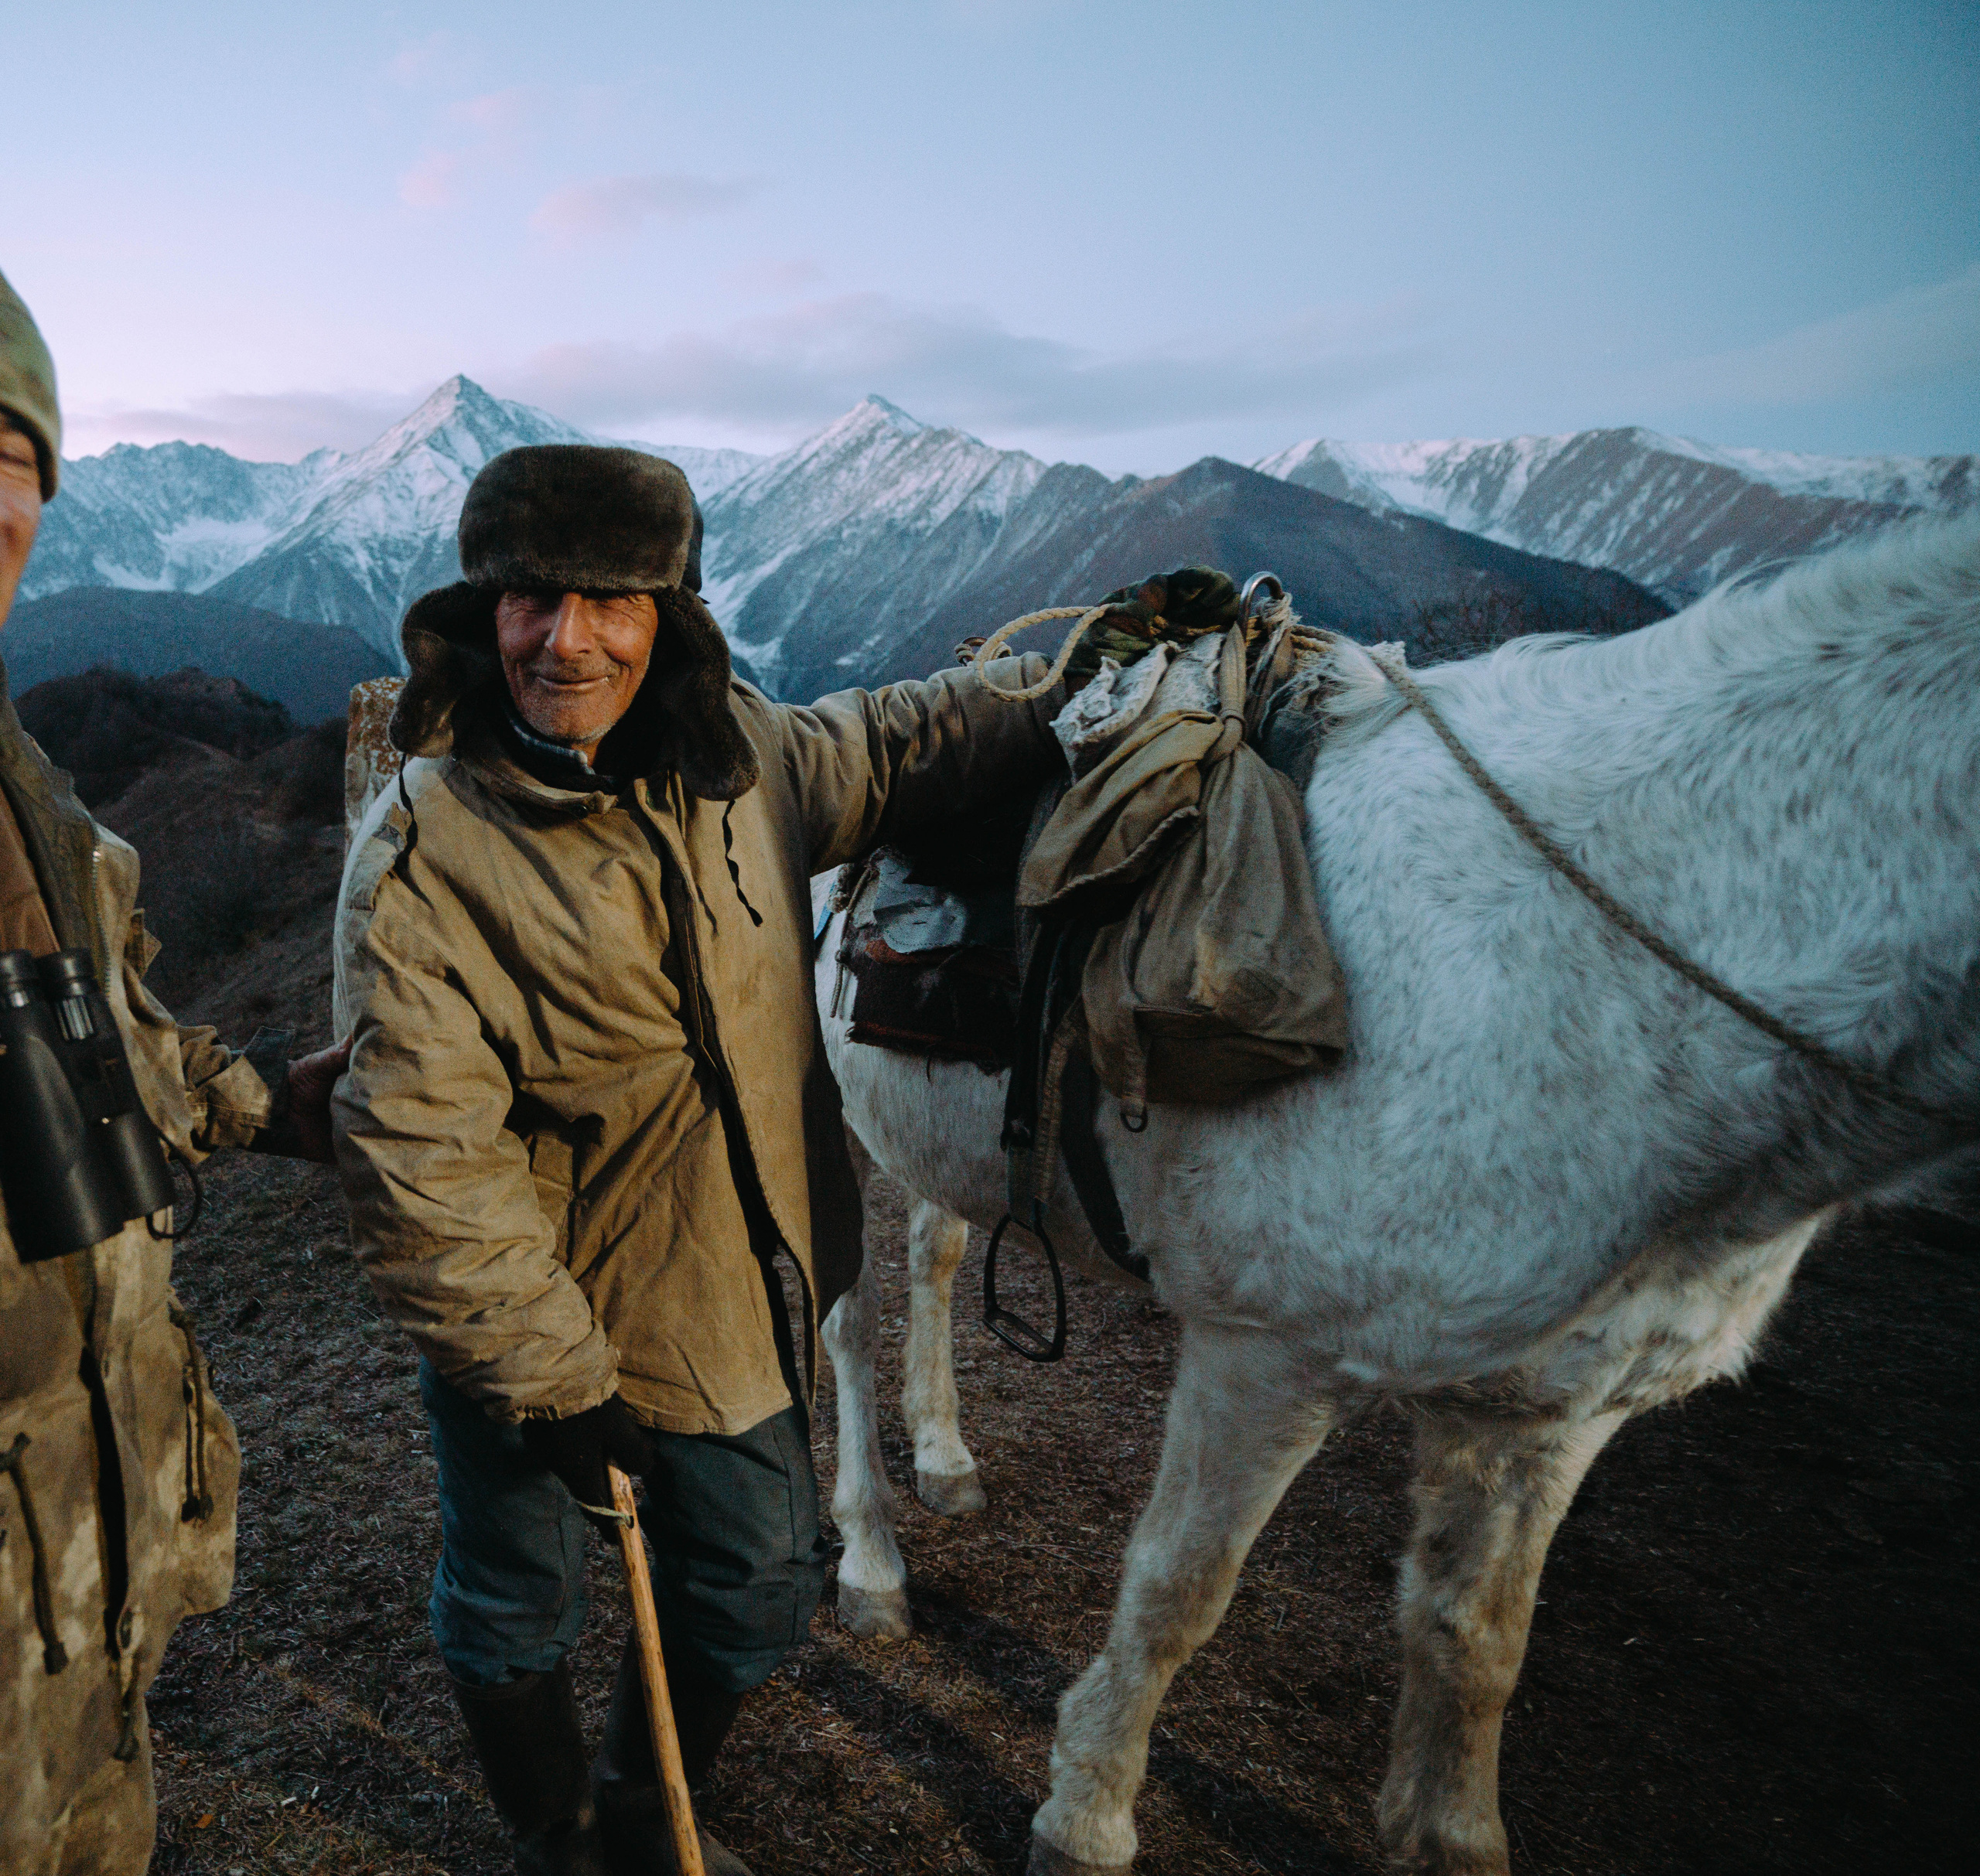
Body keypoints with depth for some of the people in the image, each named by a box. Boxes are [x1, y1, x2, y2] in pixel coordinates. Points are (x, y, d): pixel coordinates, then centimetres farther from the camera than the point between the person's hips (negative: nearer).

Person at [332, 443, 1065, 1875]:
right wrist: (547, 1376, -20)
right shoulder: (424, 853, -22)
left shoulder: (735, 759, -6)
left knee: (761, 1592, 20)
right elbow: (420, 1163, -23)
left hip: (729, 1304, 5)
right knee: (517, 1611, 20)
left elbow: (896, 745, 12)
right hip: (527, 1317, -4)